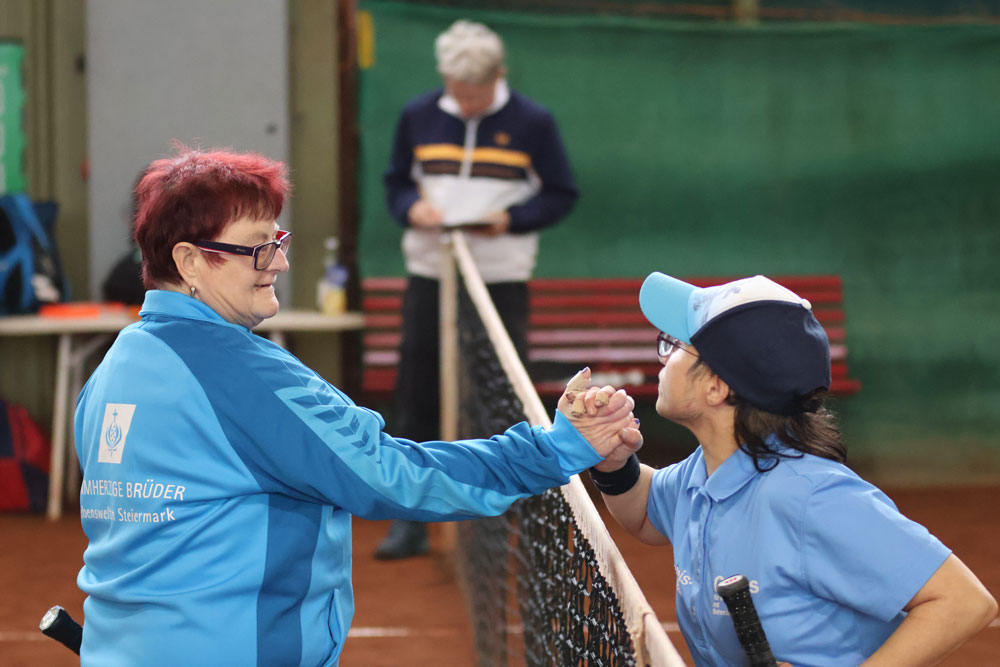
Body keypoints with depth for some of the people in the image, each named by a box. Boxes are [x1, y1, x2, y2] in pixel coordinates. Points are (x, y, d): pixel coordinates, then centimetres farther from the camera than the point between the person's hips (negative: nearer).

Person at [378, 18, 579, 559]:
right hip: (429, 270, 2)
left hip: (502, 277, -2)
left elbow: (561, 195, 3)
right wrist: (412, 207, -8)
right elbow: (396, 182, 15)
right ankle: (411, 520, 10)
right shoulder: (418, 116, 6)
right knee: (418, 395, 2)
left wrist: (511, 219, -14)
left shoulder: (532, 123, -1)